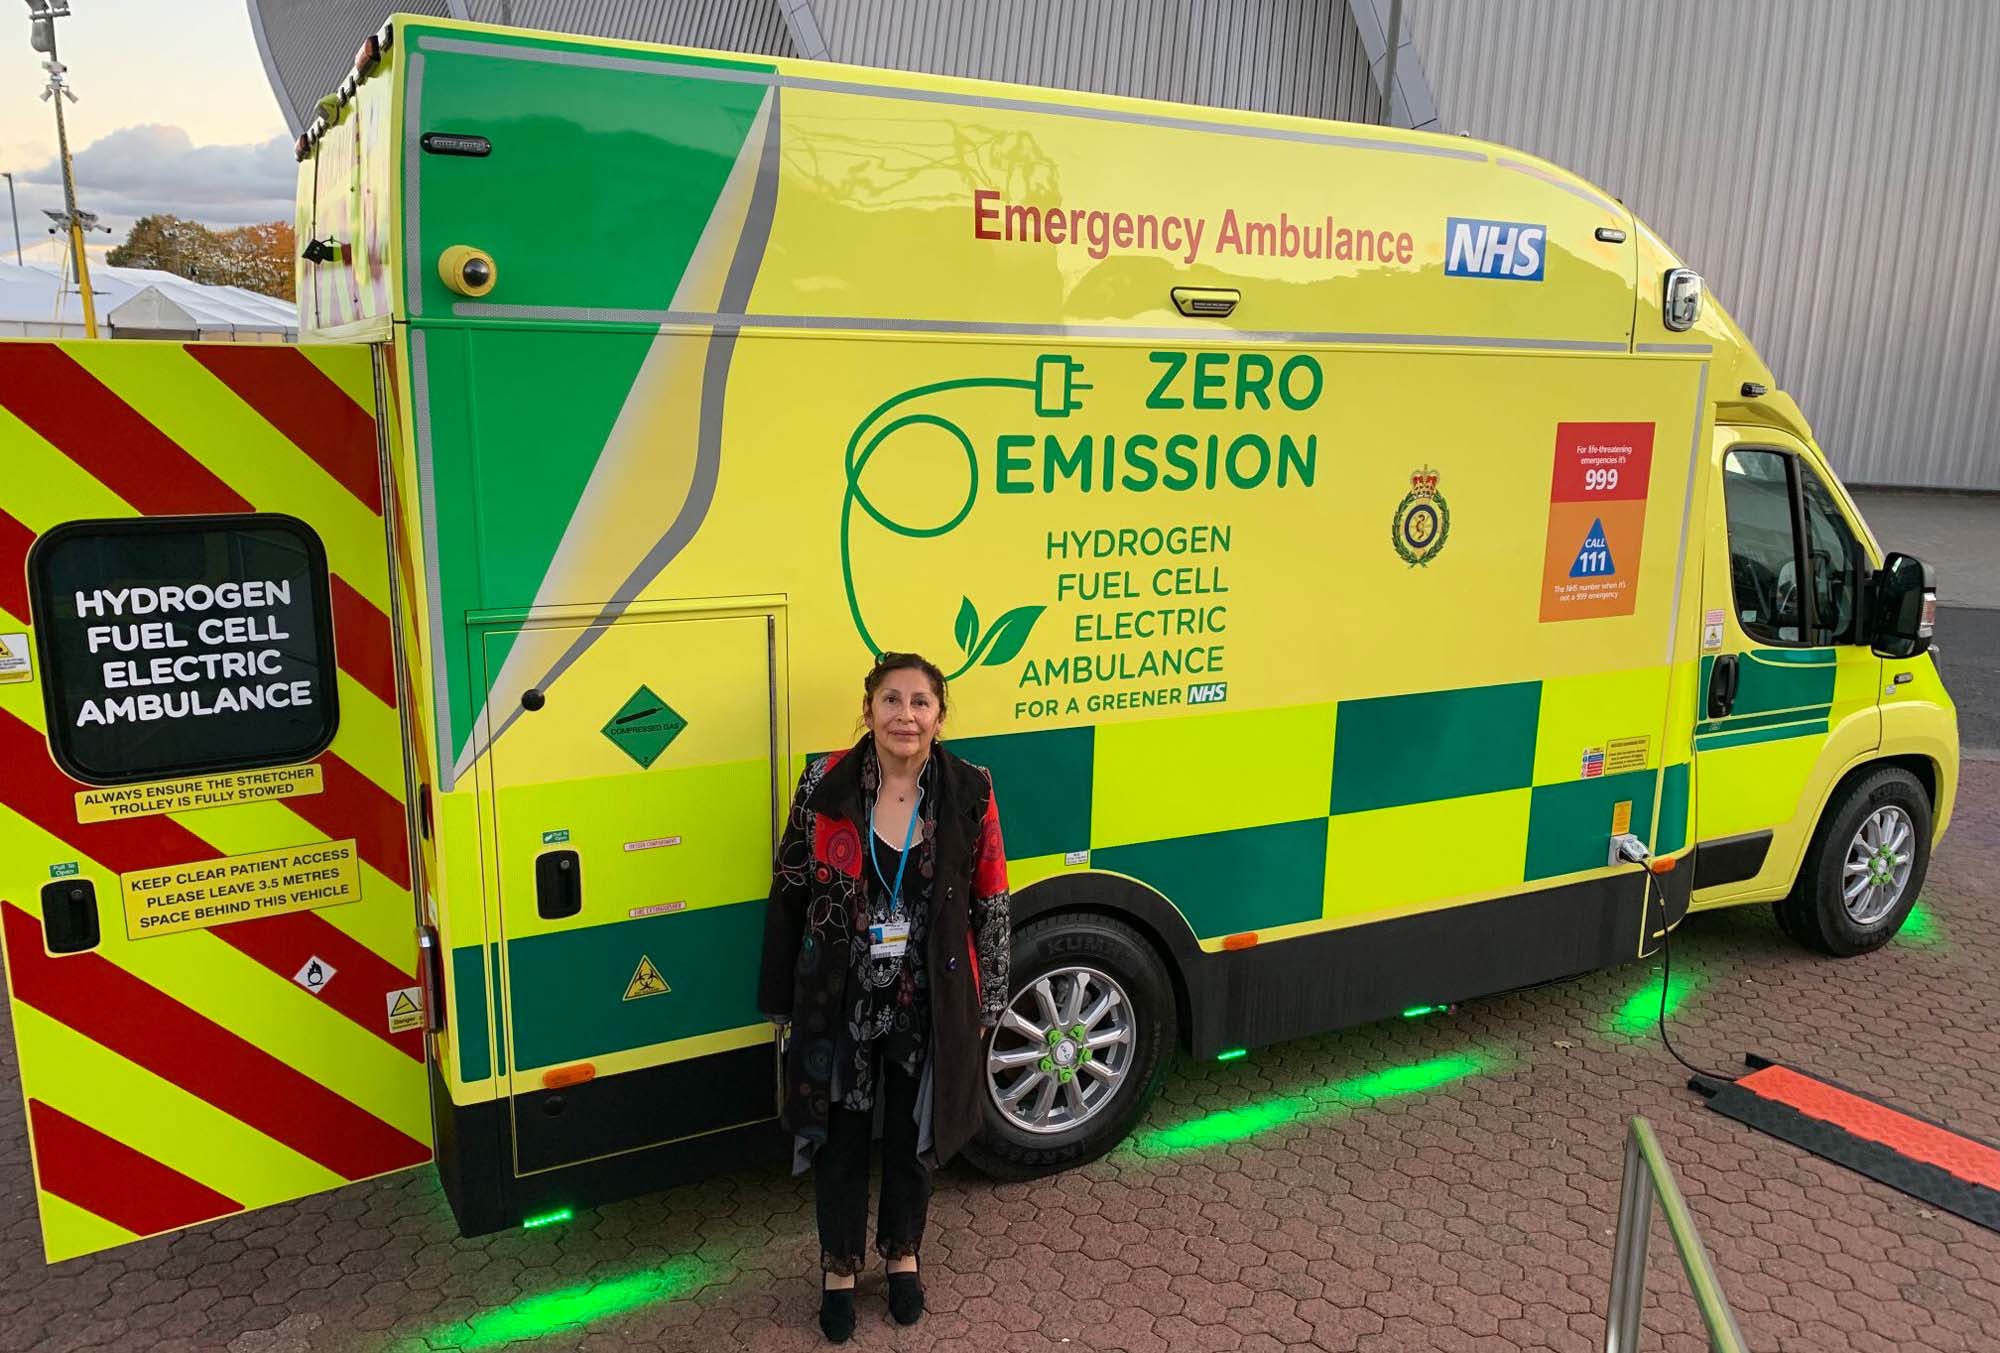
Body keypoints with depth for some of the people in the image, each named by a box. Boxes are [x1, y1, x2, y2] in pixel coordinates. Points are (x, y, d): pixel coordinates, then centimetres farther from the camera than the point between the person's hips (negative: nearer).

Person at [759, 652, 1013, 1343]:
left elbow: (989, 905, -2)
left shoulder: (968, 792, -10)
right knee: (840, 1137, 14)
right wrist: (780, 998, -1)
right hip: (841, 1003, 0)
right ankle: (839, 1267, 39)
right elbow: (788, 895, -4)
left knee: (913, 1136, 18)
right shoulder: (826, 785, -11)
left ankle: (903, 1254, 45)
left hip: (930, 1005, 1)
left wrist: (987, 1003, 0)